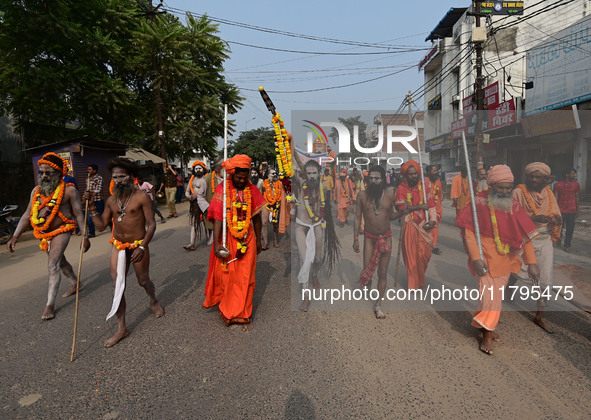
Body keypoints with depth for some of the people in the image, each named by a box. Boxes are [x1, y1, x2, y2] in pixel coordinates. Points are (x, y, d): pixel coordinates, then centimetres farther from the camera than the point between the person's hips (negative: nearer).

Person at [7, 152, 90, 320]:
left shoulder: (69, 191, -12)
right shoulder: (36, 191, 6)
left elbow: (79, 215, -10)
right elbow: (27, 215, 8)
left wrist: (85, 237, -14)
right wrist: (15, 236, 2)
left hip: (60, 232, -7)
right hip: (44, 234, 7)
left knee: (53, 266, -12)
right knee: (60, 261, 22)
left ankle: (50, 305, -6)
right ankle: (75, 283, 45)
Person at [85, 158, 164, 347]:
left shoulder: (142, 198, -13)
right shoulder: (111, 200, 4)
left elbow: (151, 224, -13)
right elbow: (101, 226, 6)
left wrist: (142, 248, -19)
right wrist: (91, 207, -4)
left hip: (138, 246, -4)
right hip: (118, 247, 4)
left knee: (143, 280, 13)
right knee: (117, 286, 0)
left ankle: (154, 301, 47)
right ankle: (121, 328, 10)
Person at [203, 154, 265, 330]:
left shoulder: (252, 190, 1)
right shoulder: (222, 189, -8)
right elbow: (217, 217, -14)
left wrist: (258, 240, 14)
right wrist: (216, 242, -22)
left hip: (246, 239, 2)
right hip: (227, 238, -2)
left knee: (245, 277, 5)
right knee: (224, 274, 9)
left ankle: (242, 315, 19)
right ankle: (223, 304, 35)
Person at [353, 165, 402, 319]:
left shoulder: (389, 194, -3)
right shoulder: (362, 195, -7)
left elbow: (391, 215, 7)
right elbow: (358, 217, -1)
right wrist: (355, 239, -2)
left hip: (386, 237, 1)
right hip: (369, 237, -1)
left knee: (383, 272, 6)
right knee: (367, 271, -3)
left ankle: (378, 305, 19)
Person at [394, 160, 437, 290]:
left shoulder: (424, 187, 6)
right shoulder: (401, 188, -4)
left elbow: (431, 205, 3)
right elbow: (401, 208, -15)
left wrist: (432, 220, -11)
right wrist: (420, 207, -14)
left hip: (423, 225, 3)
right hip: (410, 226, -3)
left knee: (425, 253, 6)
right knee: (411, 255, 1)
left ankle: (420, 280, 31)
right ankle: (413, 284, 15)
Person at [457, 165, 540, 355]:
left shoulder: (514, 205, 2)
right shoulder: (480, 203, -12)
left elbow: (525, 234, 4)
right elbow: (468, 231, -12)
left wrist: (531, 262, -1)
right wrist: (475, 257, -19)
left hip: (506, 259, 5)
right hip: (486, 258, -5)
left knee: (497, 295, 13)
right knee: (489, 295, -5)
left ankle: (488, 327, 31)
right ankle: (487, 334, 12)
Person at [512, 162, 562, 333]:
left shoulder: (548, 193, 7)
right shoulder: (519, 192, -8)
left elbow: (558, 219, 8)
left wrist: (555, 219, -16)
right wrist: (534, 218, -29)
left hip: (545, 240, 5)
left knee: (546, 280, 6)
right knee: (524, 275, -5)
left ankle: (539, 316, 20)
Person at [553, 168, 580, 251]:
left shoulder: (576, 184, 7)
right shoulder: (558, 184, -2)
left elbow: (577, 198, 13)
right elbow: (555, 198, 0)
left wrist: (577, 210, 12)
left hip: (572, 211, 2)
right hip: (561, 210, -2)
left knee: (570, 229, 3)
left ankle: (567, 245, 18)